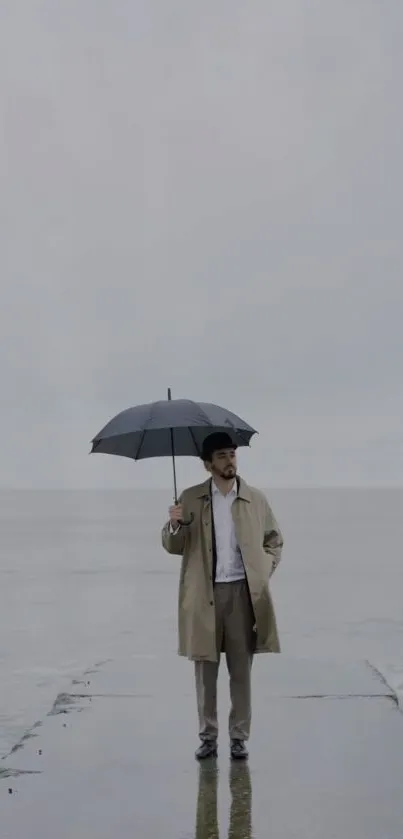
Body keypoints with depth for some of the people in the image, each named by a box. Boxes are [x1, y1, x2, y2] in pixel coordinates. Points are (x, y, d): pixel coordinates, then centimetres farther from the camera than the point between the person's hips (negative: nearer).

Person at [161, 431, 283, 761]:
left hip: (243, 591, 0)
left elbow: (275, 540, 14)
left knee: (241, 670, 5)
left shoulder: (255, 499, 4)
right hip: (205, 594, 0)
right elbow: (173, 547, 6)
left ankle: (239, 737, 15)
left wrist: (265, 571, 1)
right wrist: (174, 526, -15)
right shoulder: (191, 499, 3)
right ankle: (208, 737, 14)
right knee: (206, 668, 5)